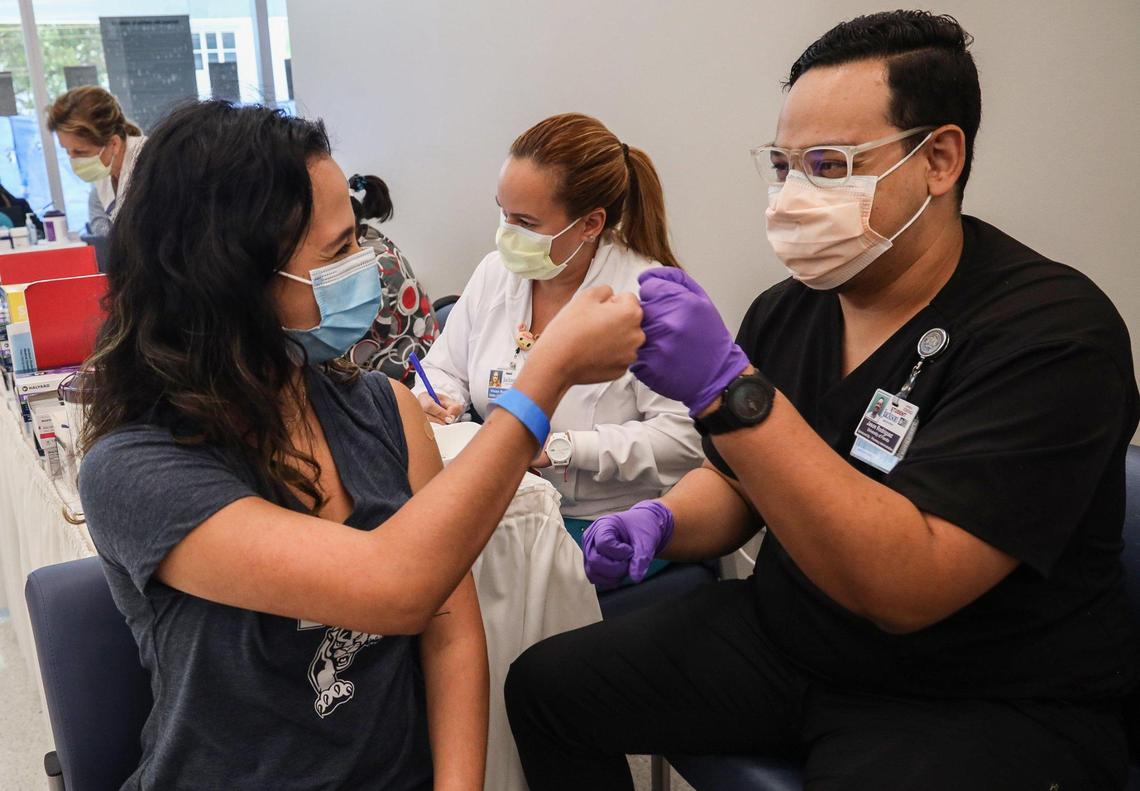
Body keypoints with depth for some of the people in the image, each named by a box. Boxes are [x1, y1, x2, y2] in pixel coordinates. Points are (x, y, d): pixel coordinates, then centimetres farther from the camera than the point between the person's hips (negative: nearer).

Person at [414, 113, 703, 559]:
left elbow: (683, 438, -20)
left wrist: (558, 447, -23)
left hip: (609, 525, -6)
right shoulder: (495, 272, 6)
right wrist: (433, 401, -6)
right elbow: (446, 370, 18)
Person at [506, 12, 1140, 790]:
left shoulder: (1050, 332, -20)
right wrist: (660, 522, -10)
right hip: (783, 636, 6)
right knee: (545, 685, 1)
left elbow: (904, 588, -30)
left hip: (987, 701, -6)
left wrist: (727, 389, -35)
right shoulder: (786, 310, 0)